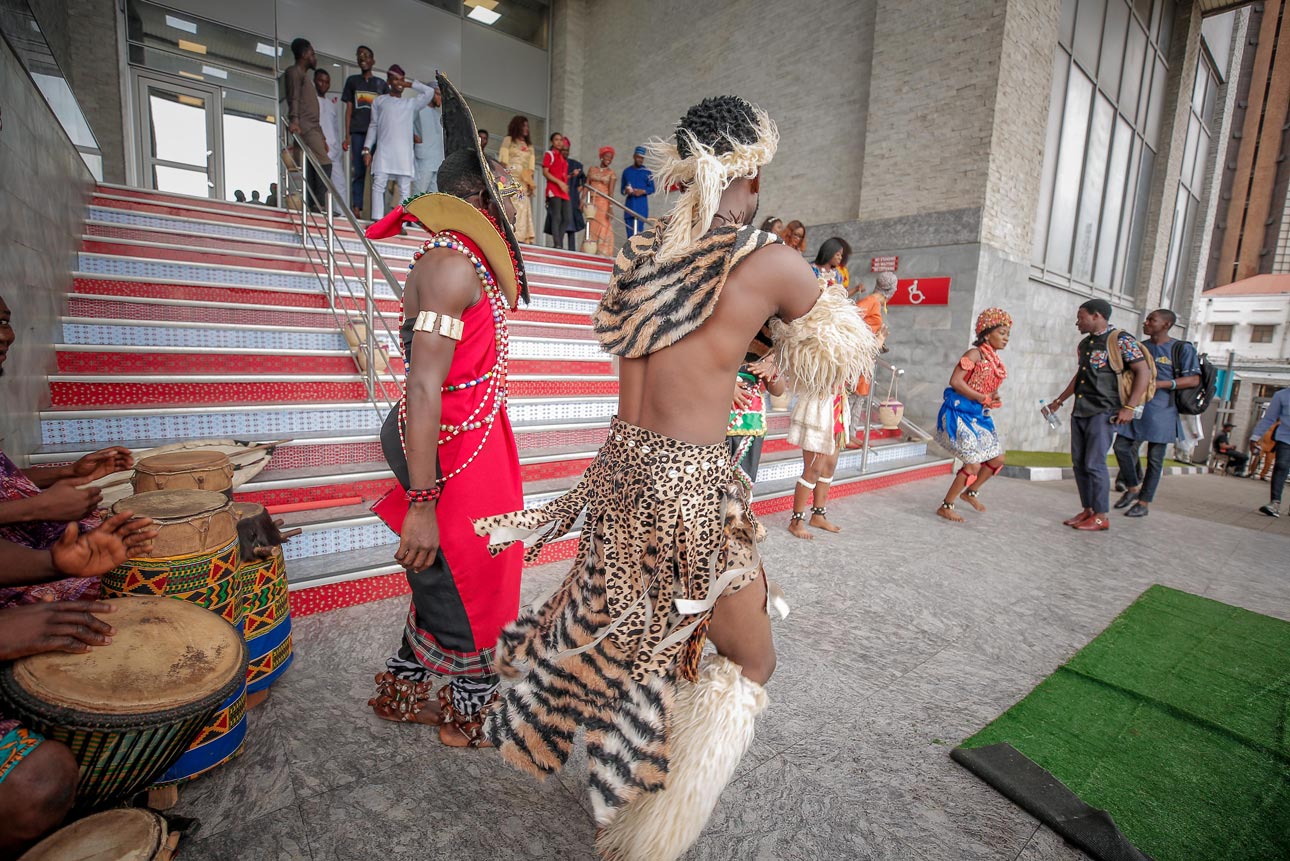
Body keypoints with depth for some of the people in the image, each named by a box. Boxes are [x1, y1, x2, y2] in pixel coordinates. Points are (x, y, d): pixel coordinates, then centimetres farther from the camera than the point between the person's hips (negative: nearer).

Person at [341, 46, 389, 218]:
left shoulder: (382, 84, 16)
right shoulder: (352, 80, 16)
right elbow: (348, 109, 11)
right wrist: (347, 135, 2)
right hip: (358, 132, 0)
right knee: (358, 172, -5)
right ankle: (356, 209, -8)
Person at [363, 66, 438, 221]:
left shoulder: (411, 103, 18)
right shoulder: (379, 101, 18)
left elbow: (430, 91, 7)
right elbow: (373, 126, 15)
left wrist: (410, 84, 14)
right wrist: (367, 149, 6)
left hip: (404, 152, 1)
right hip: (383, 150, 0)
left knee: (405, 189, -5)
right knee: (378, 184, -10)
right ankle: (377, 220, -12)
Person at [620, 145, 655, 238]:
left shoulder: (647, 172, 5)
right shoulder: (627, 171, 12)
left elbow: (652, 188, 5)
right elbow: (622, 189, 16)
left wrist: (643, 191, -13)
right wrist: (625, 191, -7)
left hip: (642, 207, -2)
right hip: (629, 206, 2)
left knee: (639, 232, -8)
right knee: (630, 233, -1)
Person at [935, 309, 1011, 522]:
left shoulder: (996, 361, 12)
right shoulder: (975, 354, -13)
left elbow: (987, 389, 19)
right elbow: (955, 381, -24)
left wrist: (993, 399, -5)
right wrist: (983, 398, -21)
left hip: (979, 415, 9)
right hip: (960, 412, -9)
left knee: (997, 459, 14)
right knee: (974, 464, -10)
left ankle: (970, 492, 37)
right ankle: (945, 507, 3)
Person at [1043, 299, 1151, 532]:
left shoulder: (1121, 340, -7)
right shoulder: (1084, 344, 15)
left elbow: (1144, 372, -11)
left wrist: (1129, 407, -18)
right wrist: (1059, 401, 28)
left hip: (1103, 413, -8)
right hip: (1080, 412, 8)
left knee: (1094, 463, -8)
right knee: (1079, 463, 7)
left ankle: (1101, 517, 2)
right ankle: (1088, 511, 16)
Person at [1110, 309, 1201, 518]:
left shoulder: (1181, 349, -2)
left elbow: (1194, 380, -8)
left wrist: (1160, 384, -19)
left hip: (1161, 412, -5)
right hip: (1135, 408, 5)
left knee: (1155, 458, 3)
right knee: (1122, 446, -1)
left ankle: (1144, 501, 11)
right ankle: (1132, 488, 19)